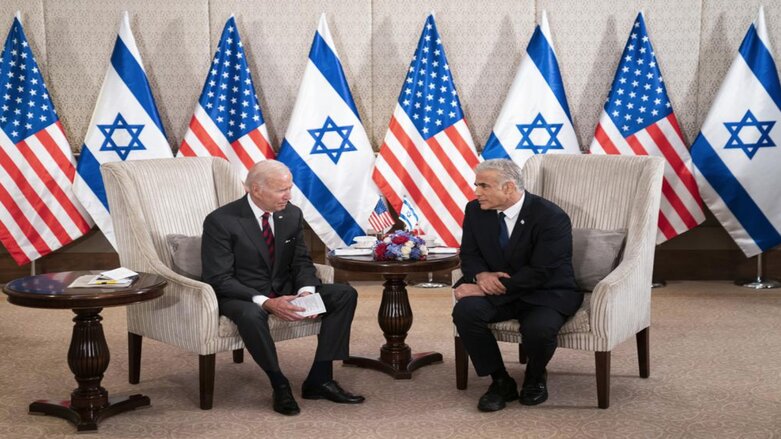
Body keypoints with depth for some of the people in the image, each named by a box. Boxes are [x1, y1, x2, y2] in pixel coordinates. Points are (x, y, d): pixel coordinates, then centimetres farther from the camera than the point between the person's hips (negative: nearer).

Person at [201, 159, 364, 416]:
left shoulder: (292, 214, 0)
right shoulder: (220, 221, -17)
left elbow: (301, 261, 7)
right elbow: (219, 279, -20)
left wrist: (306, 291, -17)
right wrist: (265, 302, -31)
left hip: (284, 289, 6)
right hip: (241, 295, -6)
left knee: (345, 294, -9)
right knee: (251, 315, -41)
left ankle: (319, 379, -9)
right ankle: (279, 385, -17)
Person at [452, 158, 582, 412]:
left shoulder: (551, 217, -20)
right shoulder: (476, 211, -1)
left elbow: (540, 273, -24)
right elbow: (469, 255, 6)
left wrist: (489, 287, -26)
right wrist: (481, 275, -19)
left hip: (547, 293, -4)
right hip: (499, 293, 5)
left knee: (538, 328, -36)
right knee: (465, 311, -26)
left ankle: (535, 377, 2)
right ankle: (500, 382, -8)